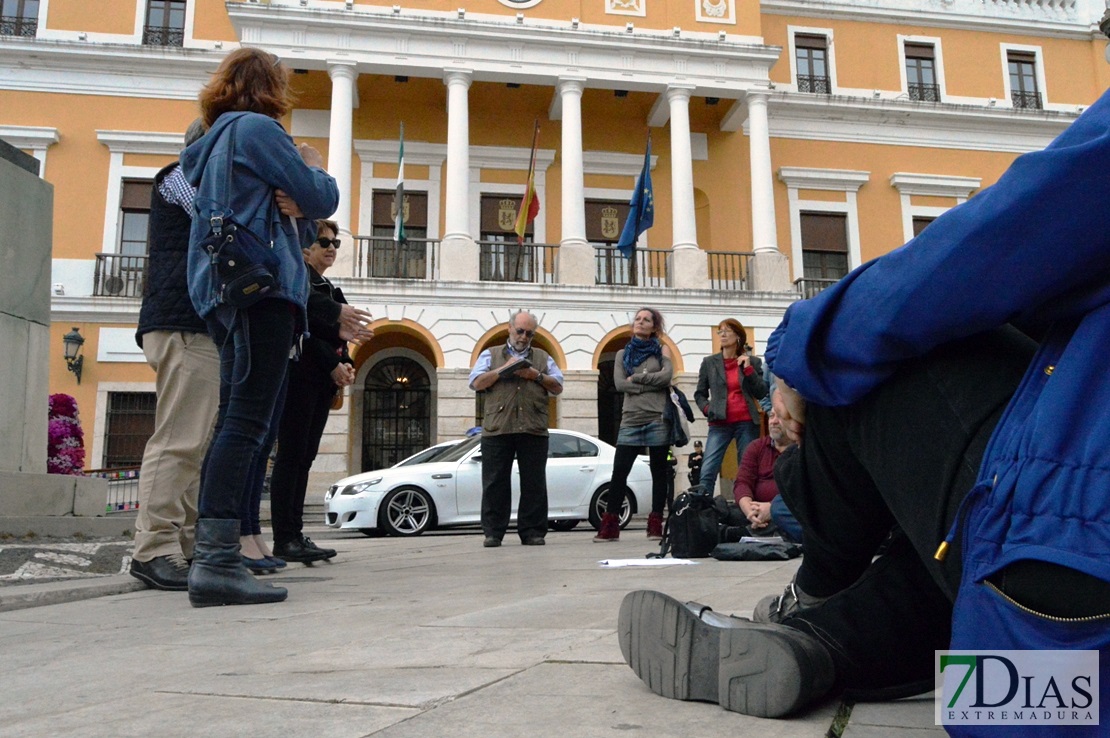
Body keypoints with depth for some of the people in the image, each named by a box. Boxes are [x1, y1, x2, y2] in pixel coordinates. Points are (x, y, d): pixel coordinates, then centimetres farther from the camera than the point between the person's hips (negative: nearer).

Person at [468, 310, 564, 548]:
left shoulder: (543, 357, 20)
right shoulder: (490, 355, 16)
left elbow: (558, 387, 12)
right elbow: (477, 383, 2)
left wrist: (536, 375, -3)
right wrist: (504, 369, -6)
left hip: (533, 430, 1)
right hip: (497, 429, -1)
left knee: (534, 483, 1)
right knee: (495, 483, 0)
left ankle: (532, 532, 7)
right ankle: (493, 532, 6)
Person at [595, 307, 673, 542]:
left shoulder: (662, 350, 9)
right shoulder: (623, 354, 14)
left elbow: (666, 376, -10)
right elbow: (619, 384, -1)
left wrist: (636, 378, -7)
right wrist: (651, 384, -8)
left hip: (659, 419, -1)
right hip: (631, 419, 2)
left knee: (659, 471, 2)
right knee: (619, 471, -4)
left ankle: (656, 525, 7)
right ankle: (609, 526, -2)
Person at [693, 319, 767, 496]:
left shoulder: (753, 361, 7)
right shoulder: (709, 362, 8)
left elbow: (761, 393, 1)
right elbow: (700, 393, 13)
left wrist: (748, 368, -7)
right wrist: (707, 409, -5)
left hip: (747, 422, 0)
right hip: (720, 423, 0)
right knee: (707, 471, -11)